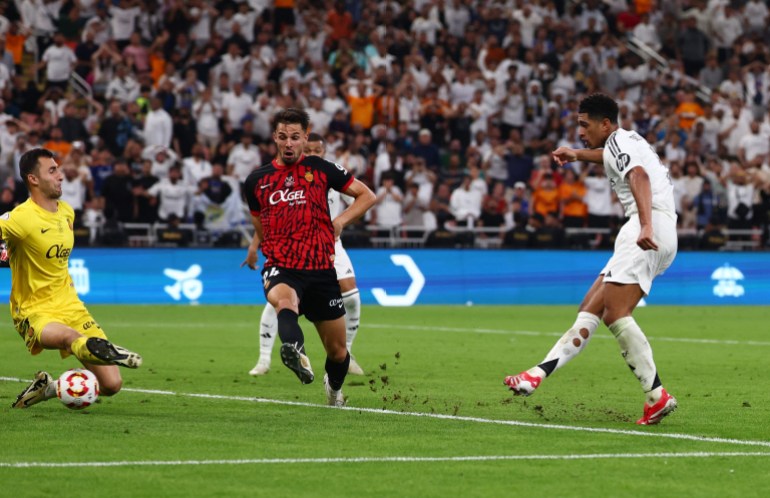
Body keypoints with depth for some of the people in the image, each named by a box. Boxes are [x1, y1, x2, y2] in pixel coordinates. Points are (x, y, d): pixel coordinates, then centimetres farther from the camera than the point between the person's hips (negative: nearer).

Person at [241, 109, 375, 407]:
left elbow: (367, 196, 10)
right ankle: (296, 352, -70)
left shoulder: (321, 169, 5)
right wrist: (254, 246, 14)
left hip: (321, 269, 1)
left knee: (338, 351, 9)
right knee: (284, 301, -40)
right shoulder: (256, 180, 12)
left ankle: (334, 390, 43)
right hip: (280, 268, -1)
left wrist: (342, 220, -4)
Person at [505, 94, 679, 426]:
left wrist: (646, 225, -36)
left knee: (615, 314, -20)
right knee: (589, 310, 8)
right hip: (657, 236, 11)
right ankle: (539, 374, 5)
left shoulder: (618, 141, -2)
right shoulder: (624, 144, 28)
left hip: (653, 224, -11)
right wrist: (579, 155, 65)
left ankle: (657, 396, -23)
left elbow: (639, 176, -22)